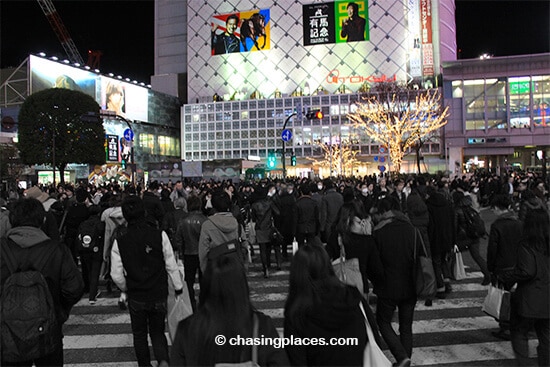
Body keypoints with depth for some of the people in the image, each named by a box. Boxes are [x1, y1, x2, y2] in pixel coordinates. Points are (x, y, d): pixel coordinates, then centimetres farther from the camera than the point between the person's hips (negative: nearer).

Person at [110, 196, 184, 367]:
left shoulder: (119, 242, -11)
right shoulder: (159, 235, -15)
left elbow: (117, 276, -8)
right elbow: (171, 266, -10)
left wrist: (127, 289, 12)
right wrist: (178, 288, 4)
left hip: (135, 297, 0)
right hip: (159, 295, 0)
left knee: (139, 334, 20)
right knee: (157, 332, 17)